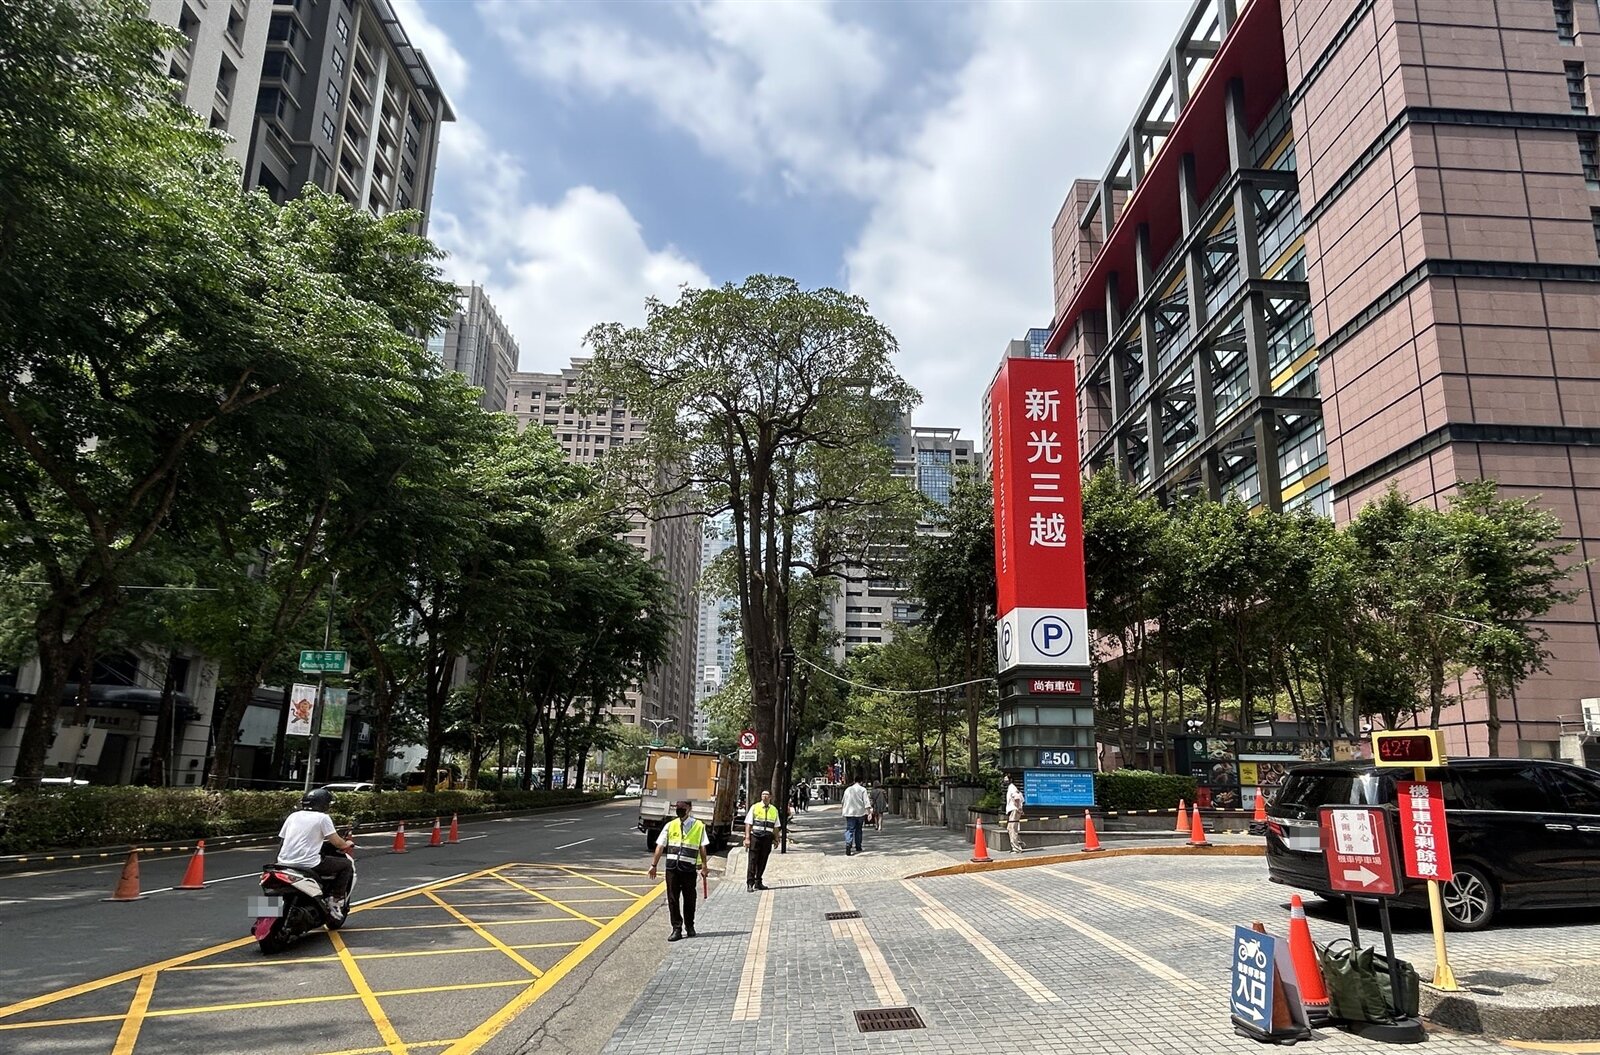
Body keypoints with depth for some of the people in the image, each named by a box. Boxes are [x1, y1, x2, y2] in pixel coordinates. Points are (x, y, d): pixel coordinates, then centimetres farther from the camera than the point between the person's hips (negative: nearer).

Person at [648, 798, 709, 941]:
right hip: (672, 867, 1)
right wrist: (653, 865, 5)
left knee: (689, 899, 10)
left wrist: (704, 866, 2)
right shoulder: (670, 826, 5)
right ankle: (677, 929, 12)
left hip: (689, 868, -1)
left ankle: (689, 926, 30)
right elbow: (660, 846, 7)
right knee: (672, 899, 3)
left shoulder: (699, 826, 2)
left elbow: (702, 847, 5)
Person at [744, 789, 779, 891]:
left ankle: (758, 883, 20)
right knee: (753, 861, -4)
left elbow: (775, 827, 14)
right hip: (755, 837, -3)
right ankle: (749, 884, 0)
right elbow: (748, 824, -2)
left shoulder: (774, 810, 11)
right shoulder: (755, 807, 1)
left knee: (762, 862, 9)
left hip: (767, 838, 3)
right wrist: (747, 838, -9)